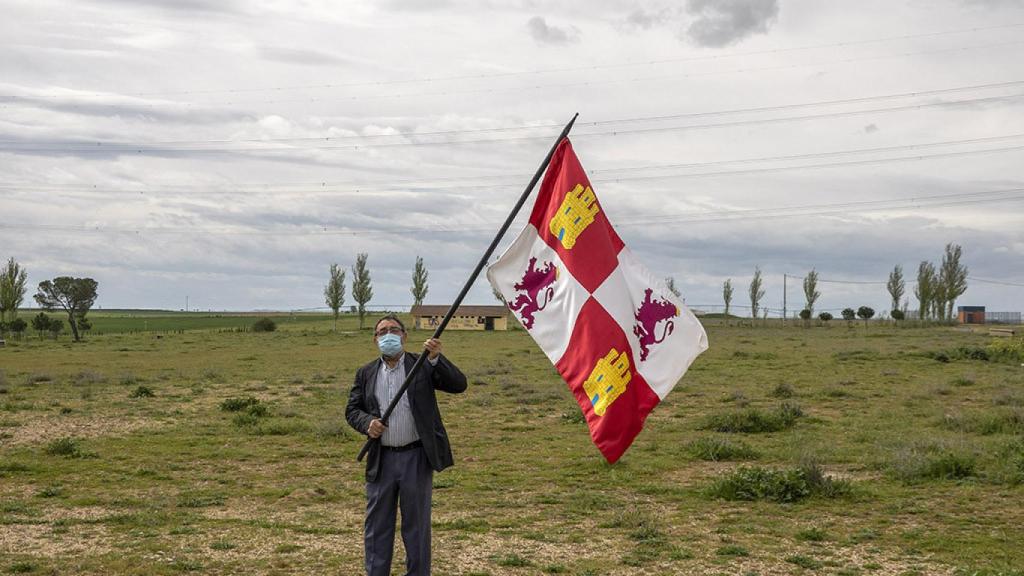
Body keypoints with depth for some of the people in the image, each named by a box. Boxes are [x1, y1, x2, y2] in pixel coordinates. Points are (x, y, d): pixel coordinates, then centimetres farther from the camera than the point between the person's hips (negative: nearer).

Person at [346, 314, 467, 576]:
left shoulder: (423, 366, -1)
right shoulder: (366, 374, 8)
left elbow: (458, 385, -11)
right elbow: (352, 409, 9)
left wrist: (436, 358, -24)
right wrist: (367, 423, -12)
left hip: (416, 458, -3)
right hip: (381, 460, 3)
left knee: (417, 525, 7)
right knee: (377, 526, 10)